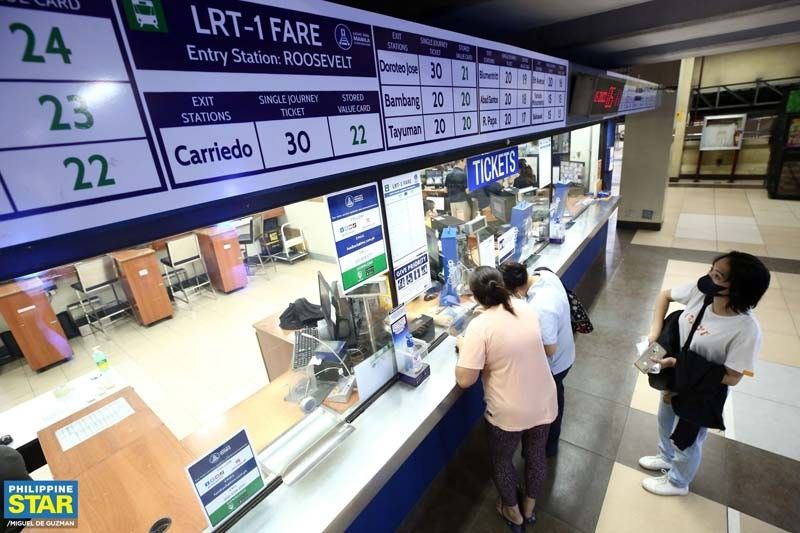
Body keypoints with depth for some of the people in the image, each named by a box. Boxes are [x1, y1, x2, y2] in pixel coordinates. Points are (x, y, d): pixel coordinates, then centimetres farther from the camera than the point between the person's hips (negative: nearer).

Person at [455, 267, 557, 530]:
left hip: (509, 412, -5)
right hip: (543, 404, 6)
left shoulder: (480, 326, -26)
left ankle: (513, 512, 48)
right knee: (536, 455, 29)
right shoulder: (525, 307, -7)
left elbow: (464, 380, -24)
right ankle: (529, 507, 54)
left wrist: (463, 347, -8)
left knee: (501, 460, 25)